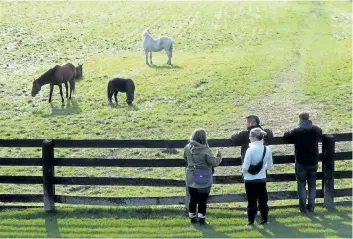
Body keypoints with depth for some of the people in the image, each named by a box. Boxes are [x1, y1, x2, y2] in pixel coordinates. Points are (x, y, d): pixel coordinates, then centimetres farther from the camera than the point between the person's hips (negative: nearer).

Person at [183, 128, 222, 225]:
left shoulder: (187, 148, -5)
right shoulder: (205, 151, -22)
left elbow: (185, 159, 12)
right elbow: (214, 162, -14)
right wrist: (219, 157, 6)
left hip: (191, 180, 5)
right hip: (203, 181, -5)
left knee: (193, 199, 16)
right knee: (202, 200, 8)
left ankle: (192, 217, 26)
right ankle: (201, 219, 13)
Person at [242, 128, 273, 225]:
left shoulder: (251, 150, -20)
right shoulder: (267, 149, -4)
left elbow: (245, 167, -18)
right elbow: (269, 165, 8)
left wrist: (244, 172, 2)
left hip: (250, 180, -4)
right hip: (262, 179, 4)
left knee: (252, 200, 7)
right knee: (263, 200, 14)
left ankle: (251, 220, 15)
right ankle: (264, 219, 21)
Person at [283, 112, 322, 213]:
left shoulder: (296, 132, -14)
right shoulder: (316, 130, -1)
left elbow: (285, 136, -7)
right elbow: (320, 136, 19)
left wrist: (289, 131, 12)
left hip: (301, 163, -3)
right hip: (313, 162, 3)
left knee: (301, 184, 7)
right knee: (312, 184, 14)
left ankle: (303, 207, 5)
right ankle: (311, 206, 16)